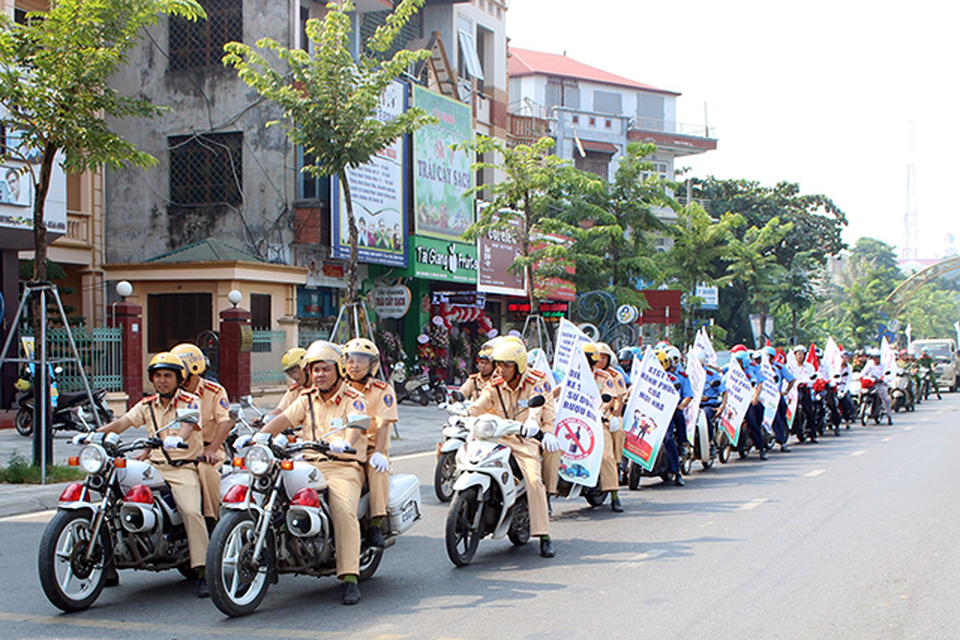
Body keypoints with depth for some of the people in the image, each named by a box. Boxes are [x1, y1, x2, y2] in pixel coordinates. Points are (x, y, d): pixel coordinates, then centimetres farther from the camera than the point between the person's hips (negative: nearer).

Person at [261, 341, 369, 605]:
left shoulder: (354, 399, 3)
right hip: (309, 465, 5)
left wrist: (345, 443, -39)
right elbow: (282, 420, 6)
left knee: (344, 512, -29)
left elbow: (355, 426, -16)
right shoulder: (307, 399, 19)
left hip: (344, 467, -5)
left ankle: (350, 578, -28)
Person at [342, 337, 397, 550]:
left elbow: (383, 425, -8)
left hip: (371, 448, -2)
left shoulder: (383, 390, 4)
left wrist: (378, 452, -25)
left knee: (377, 468, -37)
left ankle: (376, 523, -35)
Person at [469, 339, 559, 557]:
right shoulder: (494, 387, 8)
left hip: (525, 441, -4)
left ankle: (544, 535, -14)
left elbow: (538, 402, -17)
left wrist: (533, 420, -37)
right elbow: (478, 406, -2)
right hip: (498, 438, 4)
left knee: (534, 480, -21)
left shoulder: (535, 382, -2)